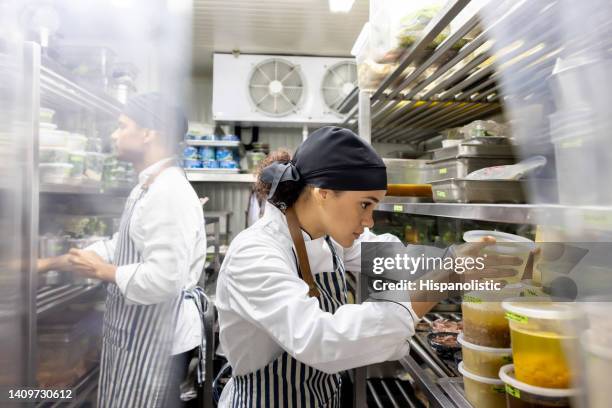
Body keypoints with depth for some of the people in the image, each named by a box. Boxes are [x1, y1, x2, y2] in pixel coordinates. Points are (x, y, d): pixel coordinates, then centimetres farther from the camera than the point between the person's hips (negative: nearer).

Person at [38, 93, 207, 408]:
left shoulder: (170, 194, -25)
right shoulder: (147, 189, 11)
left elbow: (164, 279, -31)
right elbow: (119, 247, 16)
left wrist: (102, 272, -16)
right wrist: (49, 263, 13)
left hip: (156, 337, -10)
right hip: (137, 331, 10)